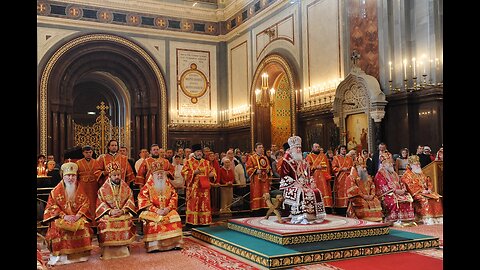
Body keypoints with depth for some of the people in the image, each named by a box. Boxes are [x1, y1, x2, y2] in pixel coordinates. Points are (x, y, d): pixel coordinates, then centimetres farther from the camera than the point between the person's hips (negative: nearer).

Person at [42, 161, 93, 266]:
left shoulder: (80, 190, 9)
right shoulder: (56, 191, 1)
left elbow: (85, 203, 4)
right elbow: (52, 205, -3)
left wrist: (78, 215, -13)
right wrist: (64, 216, -15)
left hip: (78, 217, 2)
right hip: (60, 217, -1)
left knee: (84, 228, -25)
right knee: (58, 228, -31)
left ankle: (81, 254, -11)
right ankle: (60, 256, -19)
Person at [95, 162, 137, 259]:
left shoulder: (126, 188, 12)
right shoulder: (103, 189, 8)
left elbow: (130, 201, 6)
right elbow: (100, 203, 2)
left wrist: (123, 210, -10)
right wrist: (110, 211, -12)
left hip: (123, 213, 1)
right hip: (108, 214, -1)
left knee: (127, 223, -27)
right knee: (105, 224, -28)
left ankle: (124, 248, -14)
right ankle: (107, 250, -17)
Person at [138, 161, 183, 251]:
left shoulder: (167, 184, 12)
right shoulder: (148, 185, 1)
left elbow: (174, 196, 9)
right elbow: (143, 199, -8)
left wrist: (168, 208, -9)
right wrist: (156, 210, -16)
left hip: (167, 210, 3)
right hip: (152, 211, -3)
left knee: (175, 218, -24)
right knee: (152, 222, -32)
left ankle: (174, 243, -16)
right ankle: (154, 245, -23)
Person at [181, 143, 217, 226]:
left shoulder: (206, 162, 14)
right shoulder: (189, 162, 1)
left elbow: (212, 170, 20)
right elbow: (184, 172, -6)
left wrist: (212, 174, -3)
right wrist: (194, 172, -17)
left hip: (204, 187, 4)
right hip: (193, 188, -4)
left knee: (204, 205, 6)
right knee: (193, 205, -5)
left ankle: (204, 222, 13)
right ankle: (191, 222, -1)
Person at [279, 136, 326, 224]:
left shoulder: (302, 160, 19)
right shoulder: (287, 160, -3)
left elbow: (308, 173, 21)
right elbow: (284, 175, -11)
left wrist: (311, 182, 3)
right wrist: (295, 183, -19)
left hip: (304, 184, 7)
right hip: (292, 185, -7)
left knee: (317, 192, -15)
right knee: (302, 193, -35)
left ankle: (314, 216, -12)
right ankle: (300, 217, -32)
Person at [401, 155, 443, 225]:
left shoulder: (421, 173, 23)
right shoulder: (407, 174, -1)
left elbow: (428, 181, 19)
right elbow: (410, 186, -12)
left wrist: (429, 189, -1)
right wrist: (421, 191, -17)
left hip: (426, 192, 7)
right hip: (416, 194, -7)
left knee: (436, 198, -16)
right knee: (424, 199, -33)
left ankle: (437, 219, -17)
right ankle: (427, 220, -34)